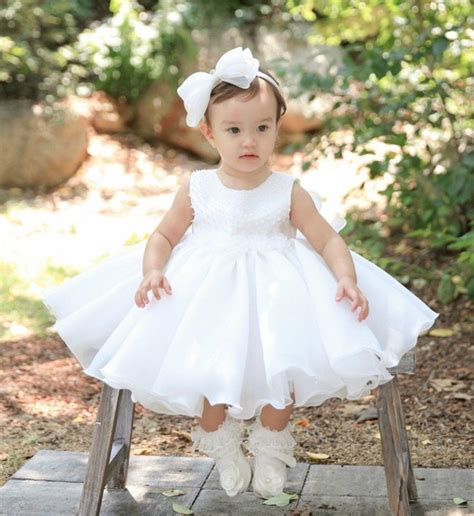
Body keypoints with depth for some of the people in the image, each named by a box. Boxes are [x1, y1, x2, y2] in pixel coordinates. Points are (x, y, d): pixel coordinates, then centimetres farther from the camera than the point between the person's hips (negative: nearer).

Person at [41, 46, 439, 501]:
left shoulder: (288, 192, -4)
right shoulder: (196, 189, -1)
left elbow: (329, 241, -3)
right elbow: (163, 236, 7)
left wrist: (348, 280, -21)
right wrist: (152, 272, -13)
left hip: (272, 292, -1)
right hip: (207, 290, 1)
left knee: (280, 369, -18)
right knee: (204, 370, -16)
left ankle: (270, 451, 12)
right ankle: (222, 448, 14)